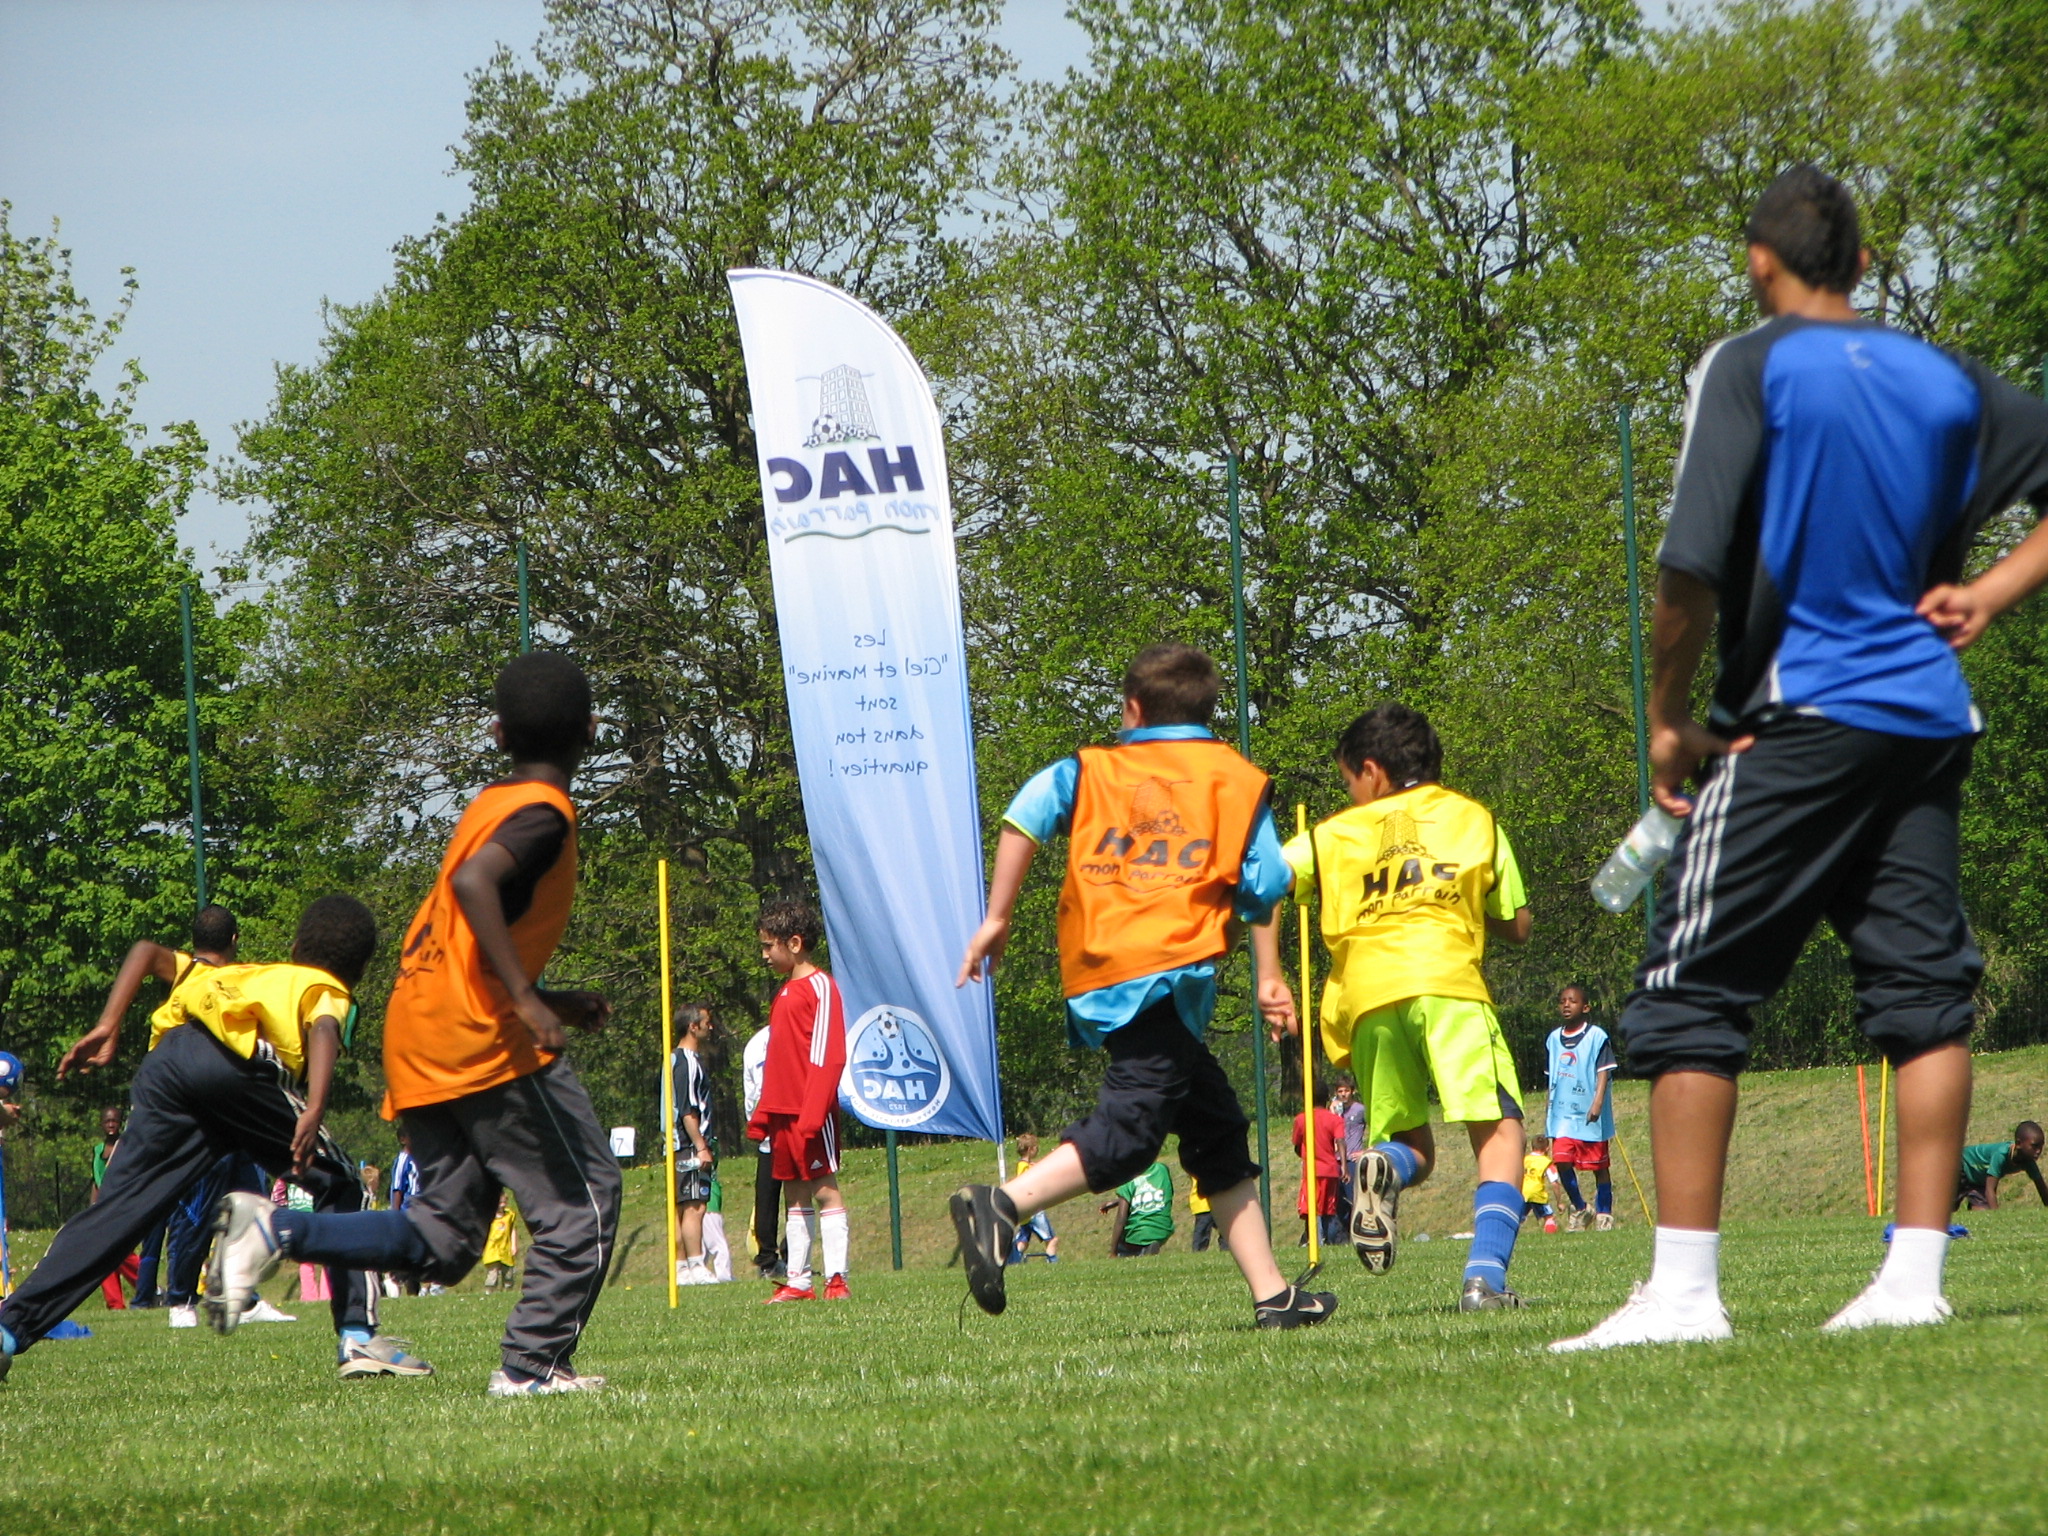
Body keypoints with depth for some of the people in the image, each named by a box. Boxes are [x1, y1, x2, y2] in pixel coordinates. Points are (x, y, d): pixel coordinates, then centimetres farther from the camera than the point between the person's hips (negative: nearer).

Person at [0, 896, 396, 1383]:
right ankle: (358, 1338, 2)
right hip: (241, 1064, -5)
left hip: (167, 1058, 5)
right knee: (338, 1187, 11)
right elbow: (323, 1031, 0)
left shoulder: (246, 974, 42)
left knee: (119, 1207, 3)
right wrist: (313, 1113, -14)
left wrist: (107, 1028, 27)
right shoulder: (328, 993, 25)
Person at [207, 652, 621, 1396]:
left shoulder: (488, 805, 20)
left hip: (415, 1035, 9)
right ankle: (533, 1364, -4)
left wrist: (546, 1001, 28)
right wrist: (526, 998, -30)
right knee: (584, 1195, 1)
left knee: (440, 1241, 9)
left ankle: (273, 1232, -4)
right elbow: (476, 881, -28)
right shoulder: (543, 814, -8)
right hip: (481, 1037, -9)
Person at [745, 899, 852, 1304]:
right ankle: (797, 1281, 9)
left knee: (824, 1190, -8)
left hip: (811, 1114, -9)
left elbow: (827, 1058, -15)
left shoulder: (819, 987, -8)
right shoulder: (784, 993, 19)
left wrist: (811, 1115, -21)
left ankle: (836, 1279, -9)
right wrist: (761, 1115, 17)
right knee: (795, 1193, 8)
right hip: (783, 1112, 9)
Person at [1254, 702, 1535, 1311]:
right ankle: (1485, 1276, -24)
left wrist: (1270, 976, 6)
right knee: (1499, 1130, -3)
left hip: (1364, 995, 2)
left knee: (1414, 1151, 16)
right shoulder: (1476, 820, 20)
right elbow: (1517, 926, 21)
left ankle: (1381, 1166, -21)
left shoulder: (1336, 833, 20)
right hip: (1447, 983, -2)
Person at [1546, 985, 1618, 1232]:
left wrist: (1598, 1102, -21)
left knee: (1599, 1165, 3)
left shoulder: (1597, 1036, -5)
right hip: (1562, 1113, 4)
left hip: (1589, 1116, -4)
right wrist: (1548, 1110, 20)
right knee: (1562, 1162, -5)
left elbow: (1604, 1072, -10)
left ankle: (1604, 1213, 13)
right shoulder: (1554, 1039, 11)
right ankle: (1578, 1208, 13)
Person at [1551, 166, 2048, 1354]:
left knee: (1693, 992, -2)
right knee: (1925, 986, 6)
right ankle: (1917, 1272, 1)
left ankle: (1685, 1288, -7)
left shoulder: (1751, 369, -5)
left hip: (1797, 720, -5)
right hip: (1928, 721, 5)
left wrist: (1670, 717, -5)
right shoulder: (1947, 382, 11)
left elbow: (1693, 568, -15)